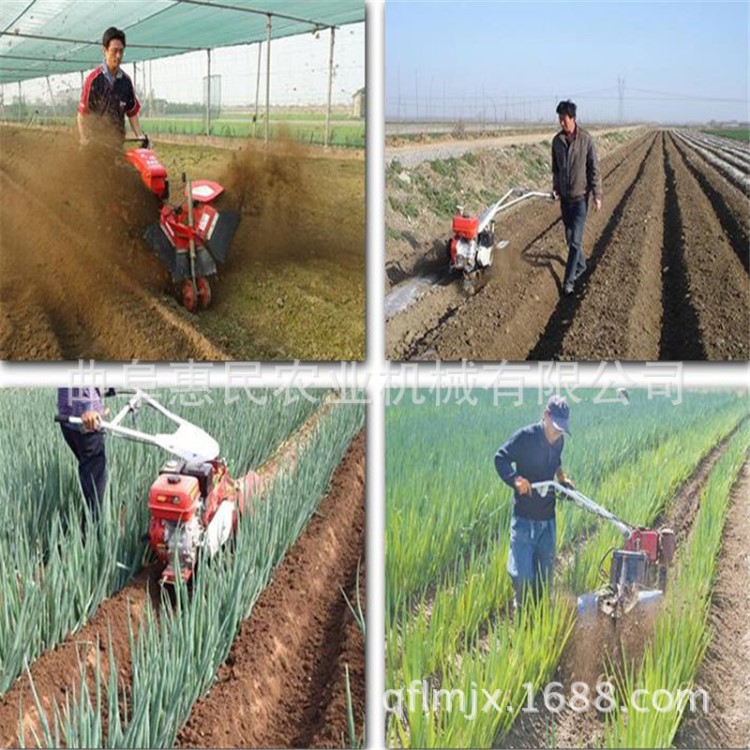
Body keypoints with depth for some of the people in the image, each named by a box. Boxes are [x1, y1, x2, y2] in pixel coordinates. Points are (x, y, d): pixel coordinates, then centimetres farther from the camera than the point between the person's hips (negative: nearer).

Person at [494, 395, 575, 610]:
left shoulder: (559, 441, 5)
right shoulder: (525, 437, -15)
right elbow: (500, 458, -12)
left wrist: (563, 478, 6)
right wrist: (516, 479, -27)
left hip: (547, 517, 6)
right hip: (524, 517, -6)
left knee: (546, 570, 13)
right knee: (522, 572, -6)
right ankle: (520, 609, 17)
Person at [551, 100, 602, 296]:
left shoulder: (586, 139, -12)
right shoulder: (557, 140, 1)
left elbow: (594, 169, -8)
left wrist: (597, 195, -9)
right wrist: (555, 187, -2)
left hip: (580, 196, -5)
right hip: (564, 197, 5)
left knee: (575, 240, -8)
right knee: (569, 237, 15)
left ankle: (569, 281, -6)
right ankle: (580, 265, 37)